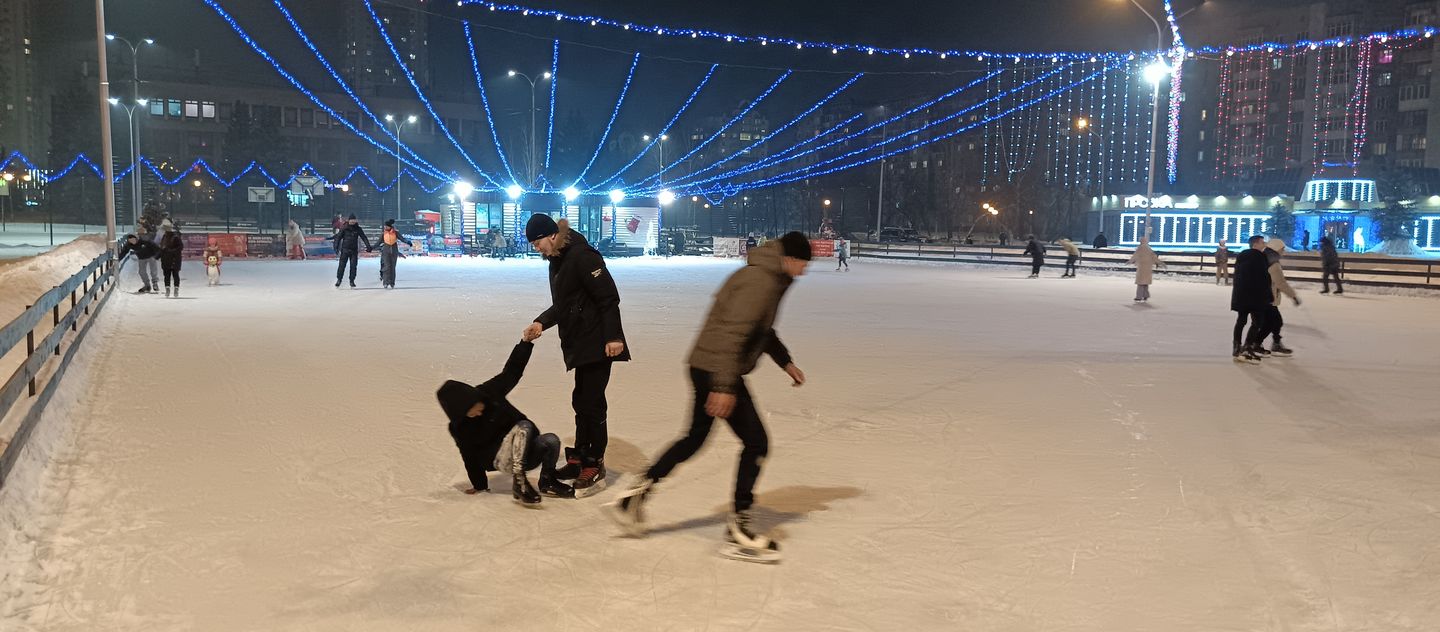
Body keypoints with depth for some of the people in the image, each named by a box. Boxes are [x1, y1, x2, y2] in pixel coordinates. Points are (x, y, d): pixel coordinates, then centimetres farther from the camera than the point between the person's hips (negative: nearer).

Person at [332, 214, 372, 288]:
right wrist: (336, 247, -10)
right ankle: (339, 279, 5)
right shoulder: (344, 228, -3)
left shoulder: (358, 229, 2)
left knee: (353, 266, 2)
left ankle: (352, 281, 11)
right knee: (342, 265, -5)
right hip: (345, 250, -2)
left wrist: (368, 246, -7)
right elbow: (338, 237, -2)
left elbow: (364, 238, 3)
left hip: (354, 250, 2)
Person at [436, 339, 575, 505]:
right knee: (524, 426, -33)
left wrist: (526, 341, -10)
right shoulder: (459, 428, -7)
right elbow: (470, 458, 5)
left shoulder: (489, 392, -5)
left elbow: (512, 371, -1)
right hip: (500, 459, -4)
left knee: (551, 440, -29)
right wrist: (479, 485, 13)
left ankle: (547, 482, -7)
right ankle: (519, 480, -39)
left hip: (525, 450, 4)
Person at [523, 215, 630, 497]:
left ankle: (595, 468, 4)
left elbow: (609, 297, -20)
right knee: (581, 401, 16)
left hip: (598, 342, -10)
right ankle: (579, 459, 27)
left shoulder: (581, 256, -18)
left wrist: (613, 336, -22)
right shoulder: (557, 261, 13)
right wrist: (541, 323, 2)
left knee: (591, 402, -5)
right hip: (580, 343, 10)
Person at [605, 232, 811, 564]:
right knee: (756, 442, -3)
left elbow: (761, 329, 30)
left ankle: (634, 497, 25)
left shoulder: (768, 278, 15)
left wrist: (786, 362, 29)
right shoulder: (760, 282, -18)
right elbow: (733, 333, -26)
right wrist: (725, 386, -29)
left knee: (695, 438, 21)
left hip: (705, 368, 11)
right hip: (717, 372, -11)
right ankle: (738, 531, 4)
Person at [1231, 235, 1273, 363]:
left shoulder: (1241, 256, 15)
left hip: (1240, 294, 9)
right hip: (1255, 295, -9)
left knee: (1241, 320, 14)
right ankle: (1246, 350, -16)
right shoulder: (1259, 257, -12)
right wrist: (1269, 296, -8)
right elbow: (1264, 280, -14)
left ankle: (1237, 348, 16)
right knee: (1257, 321, -6)